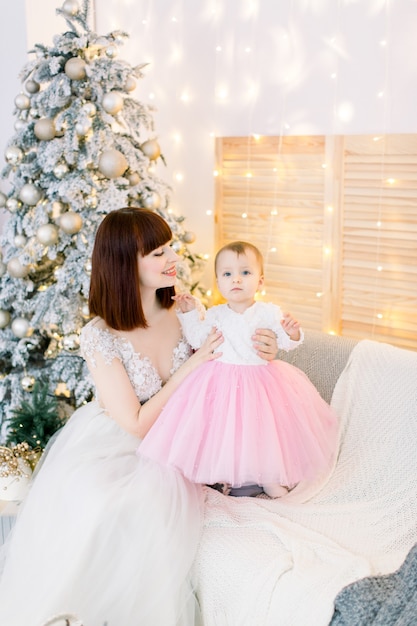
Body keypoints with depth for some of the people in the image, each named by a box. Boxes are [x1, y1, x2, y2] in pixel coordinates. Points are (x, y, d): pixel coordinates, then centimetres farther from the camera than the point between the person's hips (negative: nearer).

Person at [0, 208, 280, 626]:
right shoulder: (100, 336, -17)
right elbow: (136, 425, -16)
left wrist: (259, 355, -11)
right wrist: (190, 367, -17)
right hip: (107, 448, -3)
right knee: (97, 508, -34)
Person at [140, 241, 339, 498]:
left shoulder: (269, 312, -6)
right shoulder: (215, 315, 0)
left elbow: (286, 343, -7)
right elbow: (197, 339, 7)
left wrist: (292, 333, -28)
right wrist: (190, 313, 0)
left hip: (262, 380, -1)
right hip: (224, 381, 1)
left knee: (264, 428, 5)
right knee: (224, 430, 3)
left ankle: (270, 477, 26)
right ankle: (225, 475, 25)